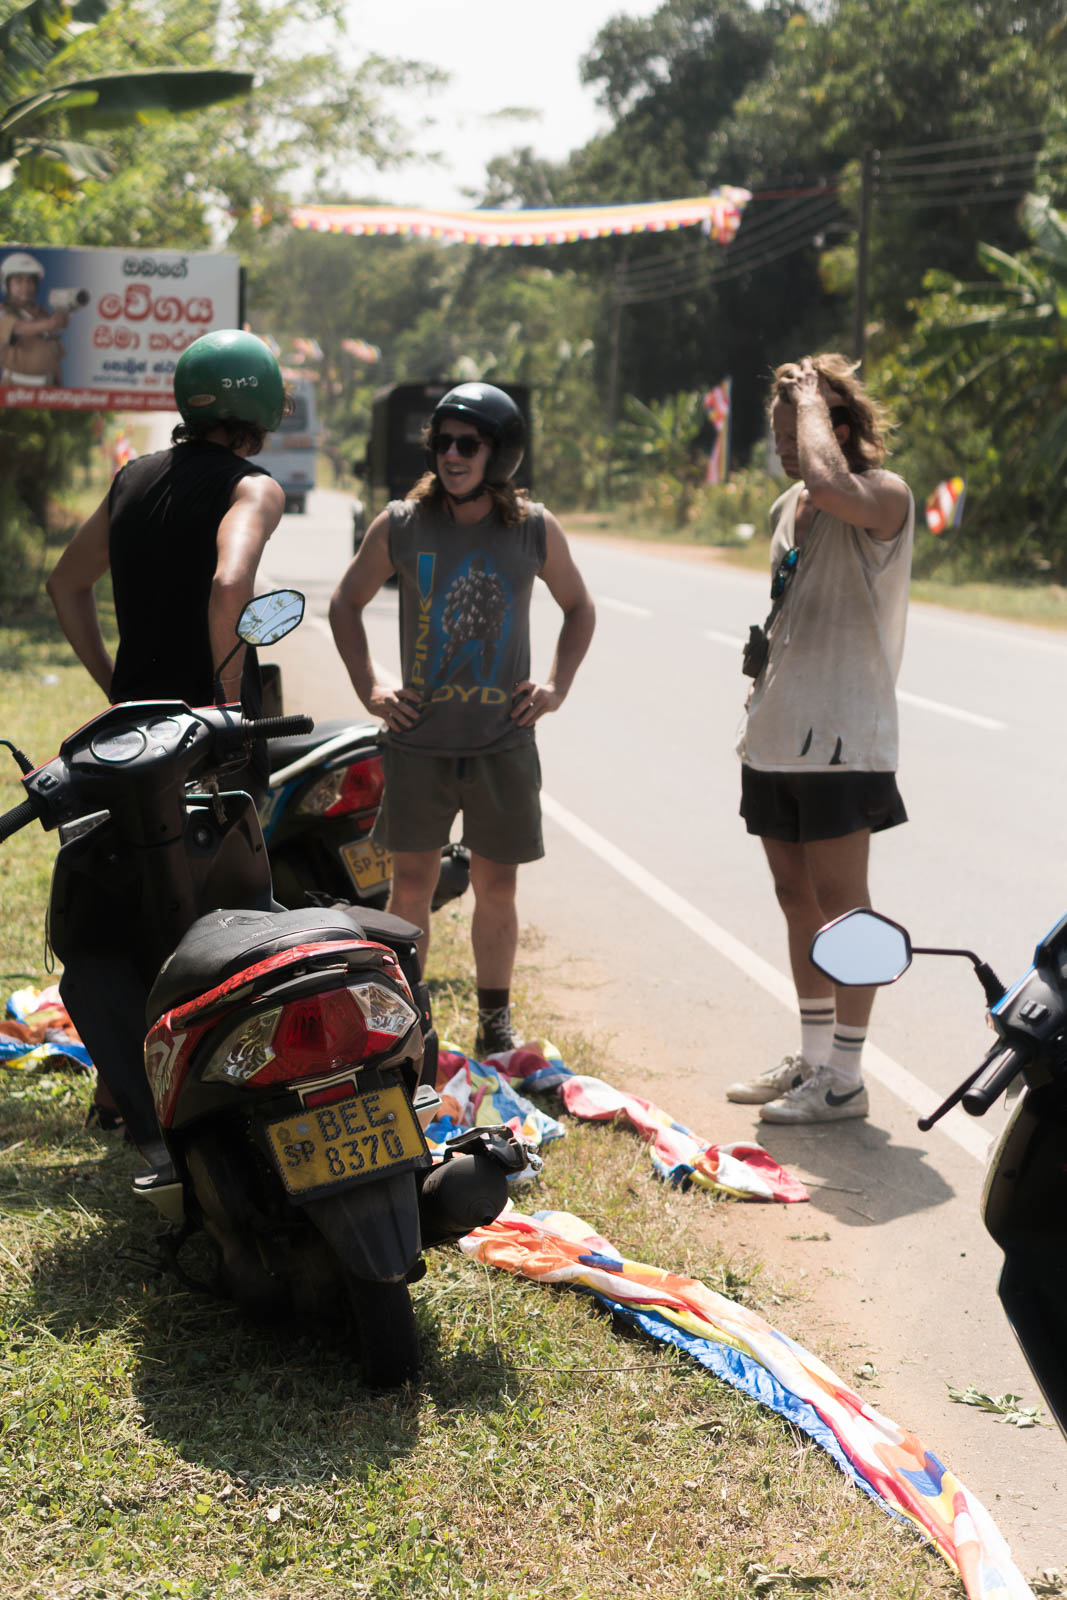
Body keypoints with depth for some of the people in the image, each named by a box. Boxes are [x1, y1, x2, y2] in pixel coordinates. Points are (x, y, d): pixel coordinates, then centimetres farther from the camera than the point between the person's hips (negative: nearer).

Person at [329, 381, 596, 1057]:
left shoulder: (536, 530, 0)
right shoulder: (400, 526, -1)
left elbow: (579, 606, 16)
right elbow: (347, 602, 13)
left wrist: (557, 686, 5)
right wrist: (368, 687, 4)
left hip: (504, 742, 0)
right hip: (419, 740, 0)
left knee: (497, 887, 7)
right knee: (412, 881, 3)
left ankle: (496, 1025, 19)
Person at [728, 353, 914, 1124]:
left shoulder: (884, 496, -11)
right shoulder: (788, 508, 14)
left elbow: (829, 482, -35)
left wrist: (813, 398, -20)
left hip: (841, 736, -8)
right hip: (779, 734, 8)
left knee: (840, 904, -5)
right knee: (797, 899, 13)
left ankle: (846, 1078, 3)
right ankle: (814, 1058, 24)